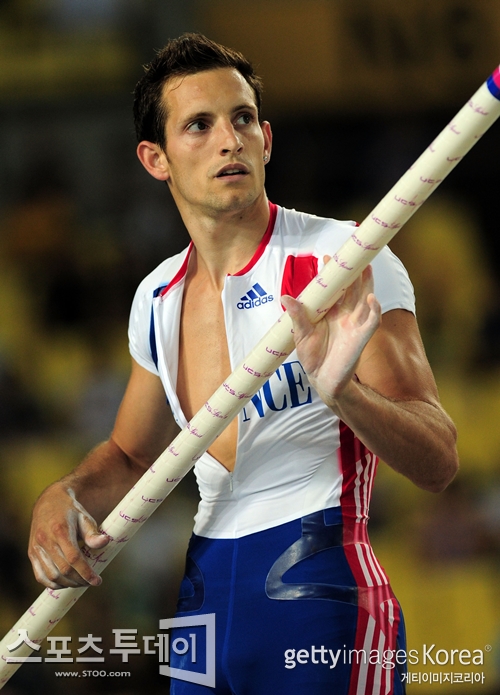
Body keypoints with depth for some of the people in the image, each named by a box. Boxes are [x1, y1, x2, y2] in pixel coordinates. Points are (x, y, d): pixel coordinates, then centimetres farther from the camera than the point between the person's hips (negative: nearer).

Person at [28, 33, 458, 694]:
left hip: (317, 589, -6)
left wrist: (343, 393, -34)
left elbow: (438, 462, -15)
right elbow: (130, 455, 24)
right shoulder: (158, 298, 9)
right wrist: (66, 495, 2)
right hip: (204, 599, 6)